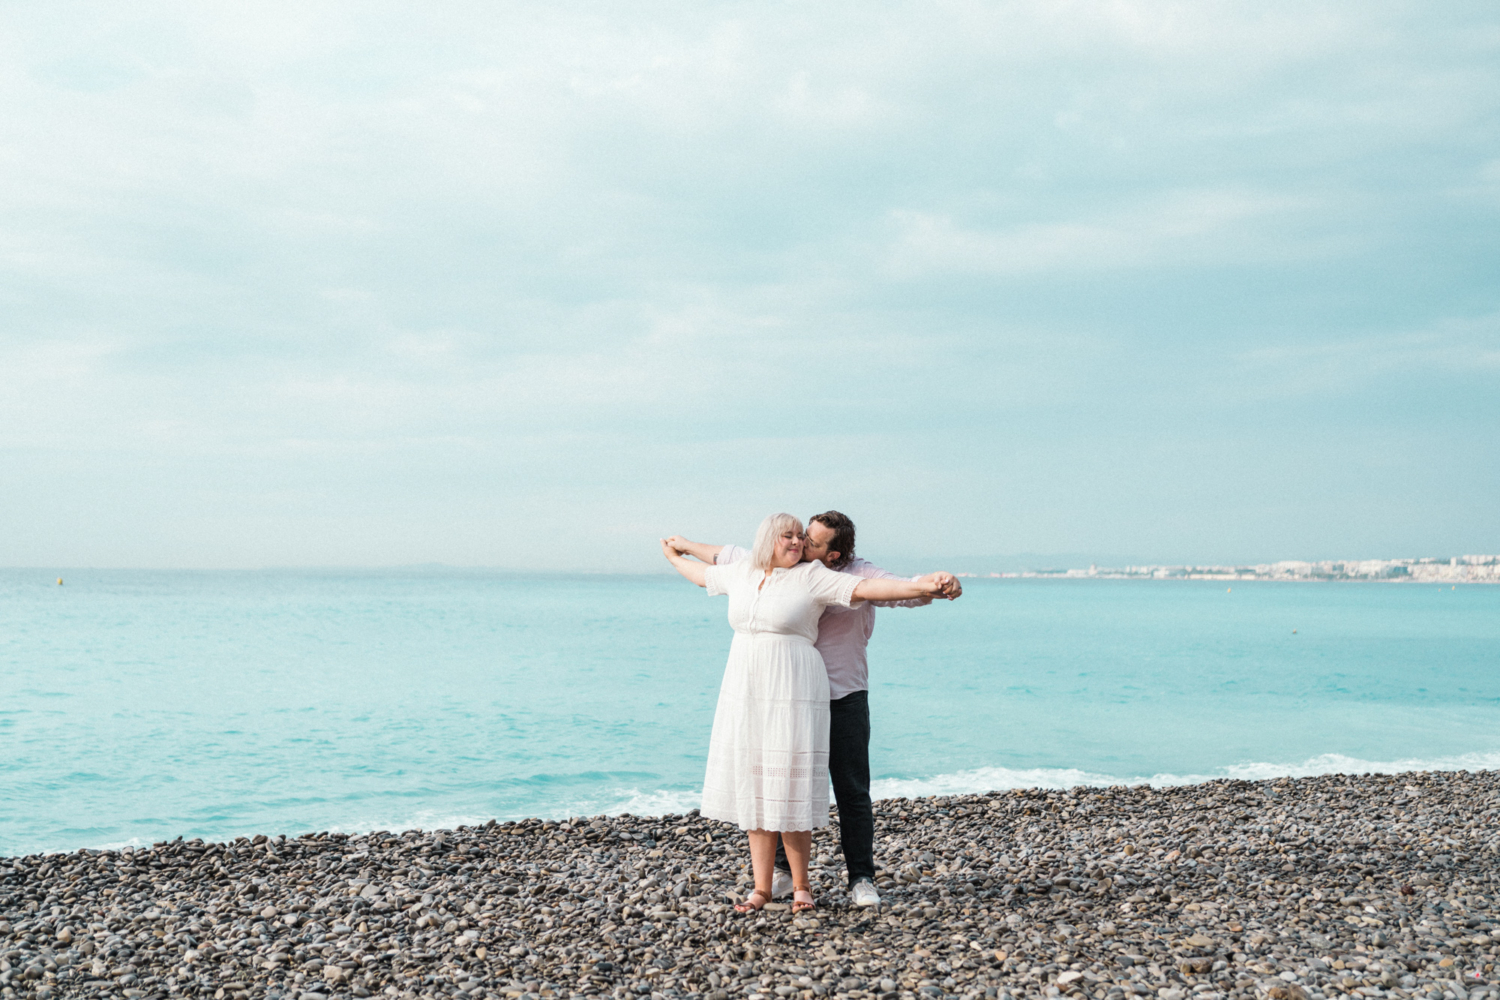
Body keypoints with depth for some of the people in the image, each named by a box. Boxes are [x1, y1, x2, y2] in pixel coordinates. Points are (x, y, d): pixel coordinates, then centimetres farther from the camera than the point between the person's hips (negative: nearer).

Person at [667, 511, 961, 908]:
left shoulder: (860, 576, -9)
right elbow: (733, 558, 17)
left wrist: (940, 582, -43)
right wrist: (687, 546, 26)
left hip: (844, 699, -3)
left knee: (853, 792, -1)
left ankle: (861, 879, 8)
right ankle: (786, 871, 20)